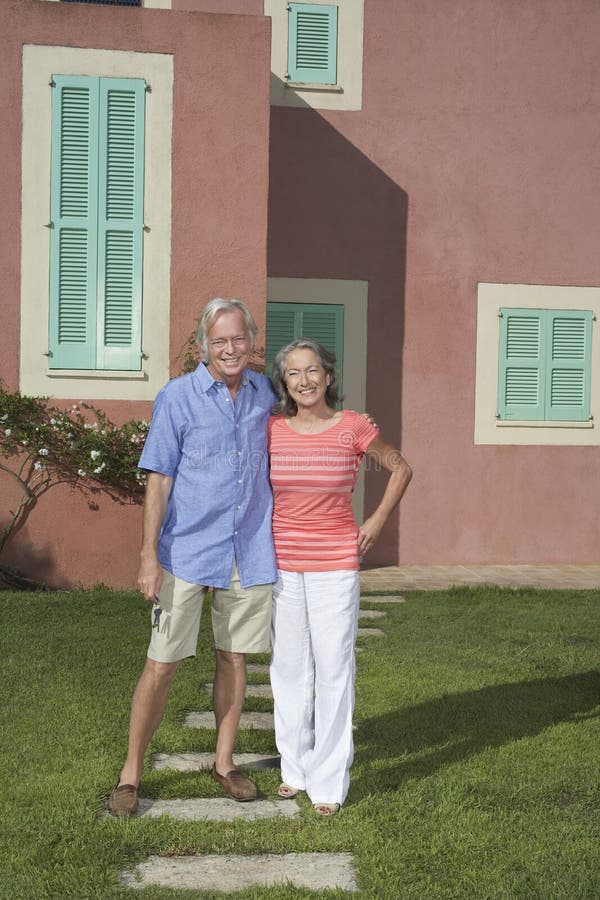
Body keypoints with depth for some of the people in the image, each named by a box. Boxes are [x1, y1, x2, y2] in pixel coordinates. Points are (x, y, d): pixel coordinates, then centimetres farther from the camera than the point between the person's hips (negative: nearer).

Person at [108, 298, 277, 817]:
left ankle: (224, 762, 26)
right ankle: (131, 773, 12)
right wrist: (149, 555, -12)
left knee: (234, 658, 12)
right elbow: (159, 480, -7)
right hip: (187, 554, -4)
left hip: (249, 553, 4)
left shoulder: (265, 393, 6)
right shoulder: (177, 398, -7)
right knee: (162, 664, -2)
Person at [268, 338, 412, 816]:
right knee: (289, 666, 9)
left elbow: (401, 468, 9)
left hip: (335, 565, -2)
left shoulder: (352, 427, -6)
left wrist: (377, 521, 3)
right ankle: (295, 767, 24)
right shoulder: (272, 429, 0)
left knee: (333, 668, -2)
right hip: (282, 561, 2)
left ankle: (329, 780, 9)